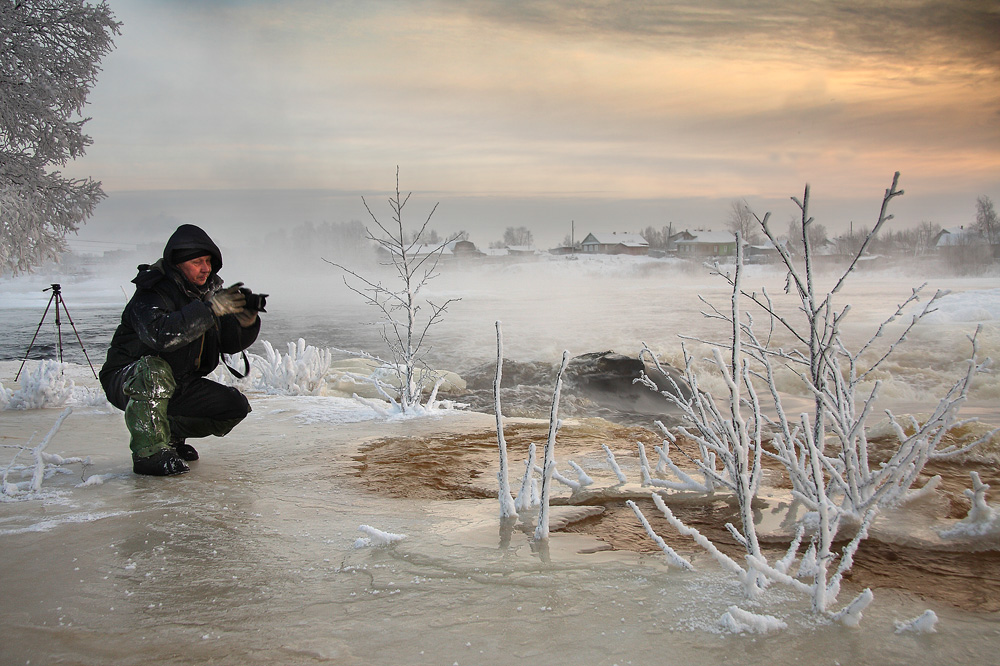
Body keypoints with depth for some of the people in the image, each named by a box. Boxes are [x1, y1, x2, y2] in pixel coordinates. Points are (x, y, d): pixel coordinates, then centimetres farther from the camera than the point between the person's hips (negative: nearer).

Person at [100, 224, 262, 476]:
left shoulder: (210, 289, 1)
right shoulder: (152, 292, -21)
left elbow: (230, 344, 1)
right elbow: (159, 334, -42)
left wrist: (246, 323, -21)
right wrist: (209, 308, -44)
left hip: (178, 385, 7)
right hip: (128, 379, -7)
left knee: (236, 406, -5)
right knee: (154, 370, -40)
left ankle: (171, 434, 13)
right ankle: (149, 453, -27)